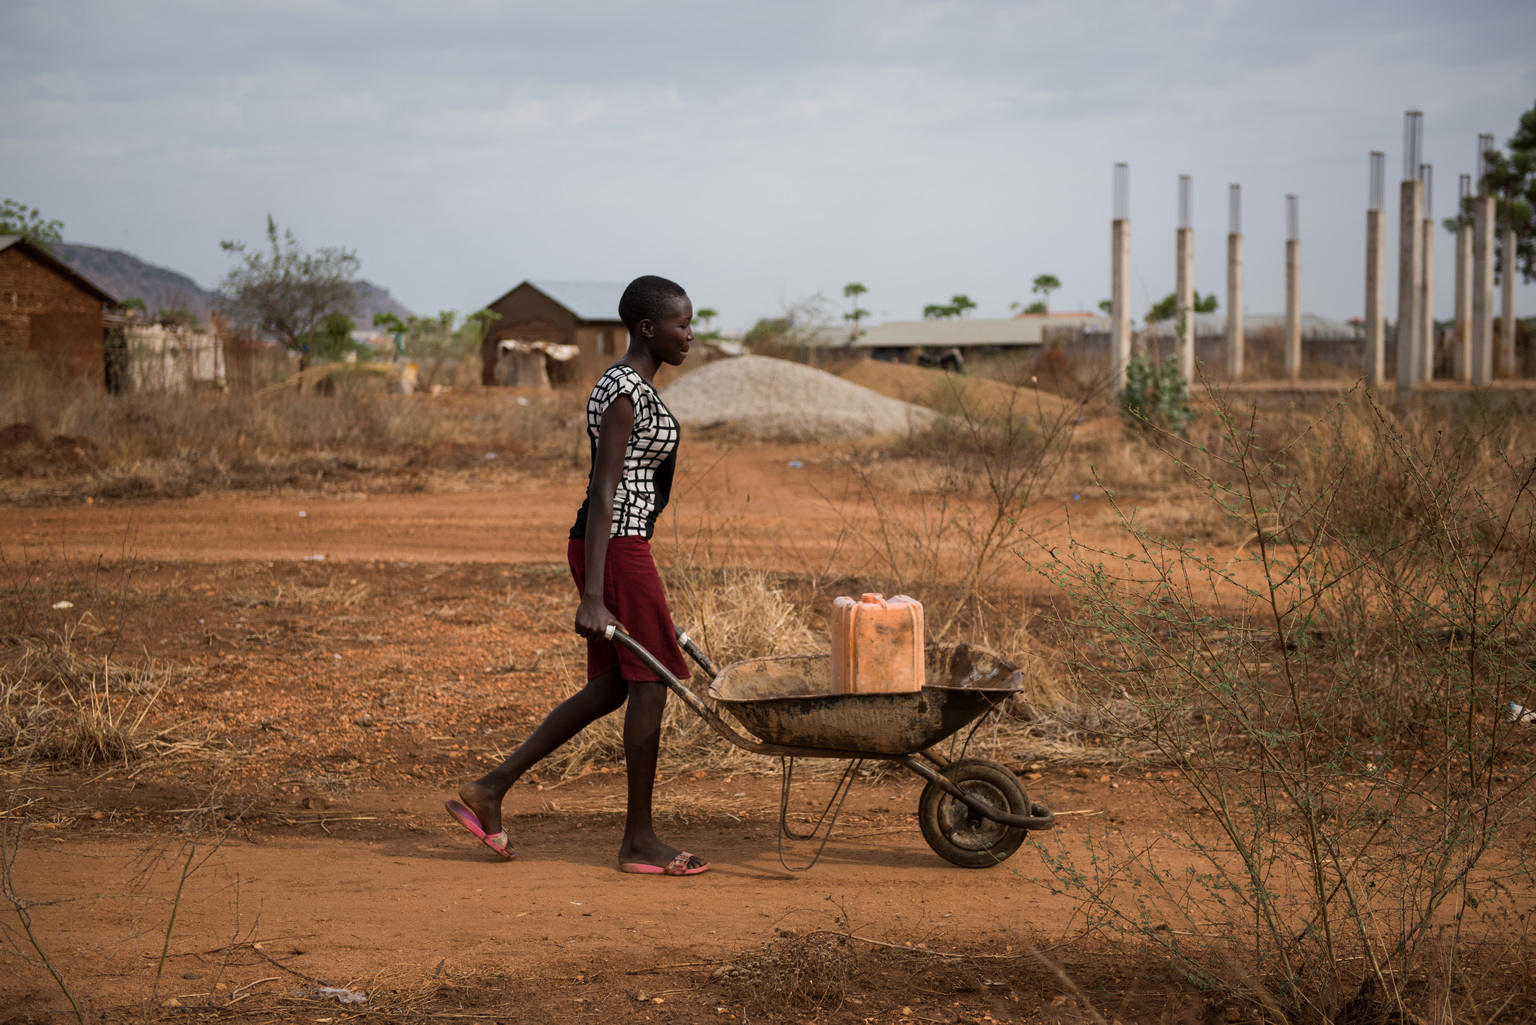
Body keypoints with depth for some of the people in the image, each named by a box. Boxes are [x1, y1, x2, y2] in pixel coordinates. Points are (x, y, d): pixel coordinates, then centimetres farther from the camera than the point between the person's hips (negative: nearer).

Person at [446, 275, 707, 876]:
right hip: (617, 549, -10)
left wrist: (621, 583, 25)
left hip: (620, 547, 10)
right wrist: (592, 597, -24)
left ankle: (490, 789, 15)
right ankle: (639, 840, 6)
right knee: (650, 685, -2)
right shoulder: (627, 392, -16)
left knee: (609, 688, 13)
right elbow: (603, 493, -21)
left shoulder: (634, 387, 15)